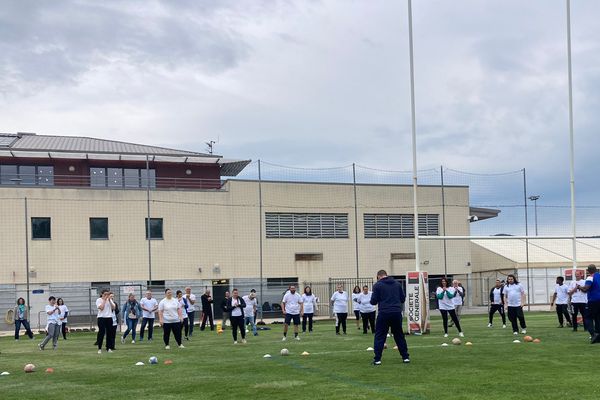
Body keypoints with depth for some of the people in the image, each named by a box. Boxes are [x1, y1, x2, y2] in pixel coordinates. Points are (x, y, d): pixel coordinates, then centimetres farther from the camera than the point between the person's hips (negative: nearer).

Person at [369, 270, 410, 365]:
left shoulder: (377, 285, -1)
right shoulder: (397, 284, 10)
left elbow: (374, 301, -2)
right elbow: (403, 298, 12)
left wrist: (371, 301, 20)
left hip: (384, 313, -3)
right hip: (397, 313, 4)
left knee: (379, 336, 4)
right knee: (399, 335, 15)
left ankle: (377, 359, -2)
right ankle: (405, 357, 16)